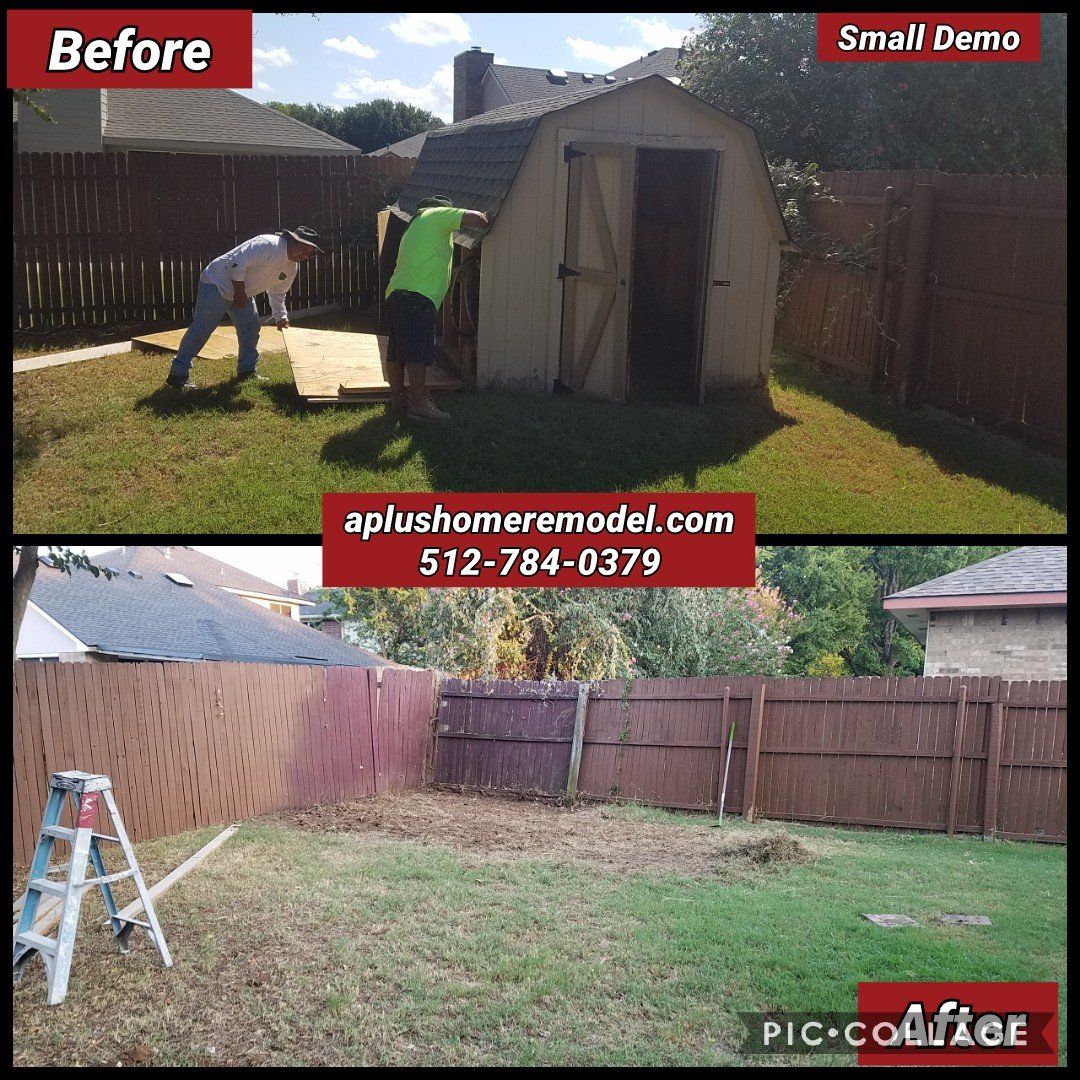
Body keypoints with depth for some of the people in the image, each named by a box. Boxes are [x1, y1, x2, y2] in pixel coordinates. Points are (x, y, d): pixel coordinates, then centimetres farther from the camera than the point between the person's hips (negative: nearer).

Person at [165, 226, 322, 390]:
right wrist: (240, 292, -23)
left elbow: (277, 293, 16)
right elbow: (238, 264, -30)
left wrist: (281, 317, 4)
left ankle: (247, 371, 20)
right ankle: (177, 374, -7)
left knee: (251, 327, 7)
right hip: (217, 284, -9)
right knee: (201, 328, -10)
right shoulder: (268, 245, -27)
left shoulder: (293, 267, 4)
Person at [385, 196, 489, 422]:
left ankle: (397, 398, 18)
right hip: (417, 297, -9)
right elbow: (476, 218, -4)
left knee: (396, 352, 11)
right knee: (418, 352, -12)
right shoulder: (437, 215, 6)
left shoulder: (414, 226, 32)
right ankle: (419, 402, -15)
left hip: (396, 294, 9)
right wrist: (484, 220, 16)